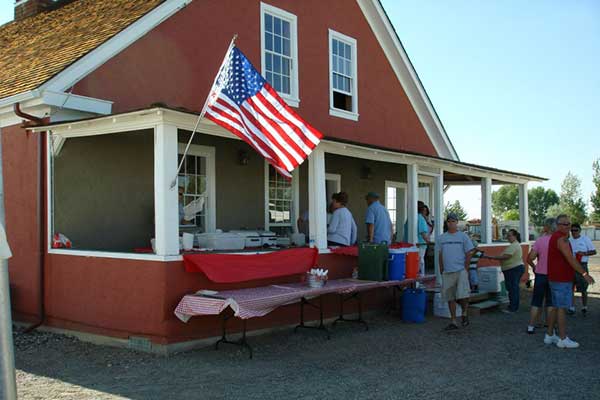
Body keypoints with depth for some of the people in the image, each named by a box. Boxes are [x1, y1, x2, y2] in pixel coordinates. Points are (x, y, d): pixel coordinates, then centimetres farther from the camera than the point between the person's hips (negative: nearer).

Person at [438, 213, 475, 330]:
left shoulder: (463, 236, 3)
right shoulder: (441, 238, 12)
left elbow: (469, 254, 1)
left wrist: (466, 269, -6)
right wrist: (441, 271, 10)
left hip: (461, 271, -3)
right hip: (447, 272, 3)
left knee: (463, 295, -12)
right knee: (450, 298, 5)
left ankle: (465, 313, 15)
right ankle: (453, 321, 12)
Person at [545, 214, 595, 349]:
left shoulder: (554, 237, 15)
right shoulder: (561, 239, -17)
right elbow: (570, 259, -23)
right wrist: (584, 273, -23)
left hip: (554, 278, 10)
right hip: (562, 280, -10)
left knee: (555, 307, 14)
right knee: (562, 308, -4)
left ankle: (549, 335, 19)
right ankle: (563, 339, 0)